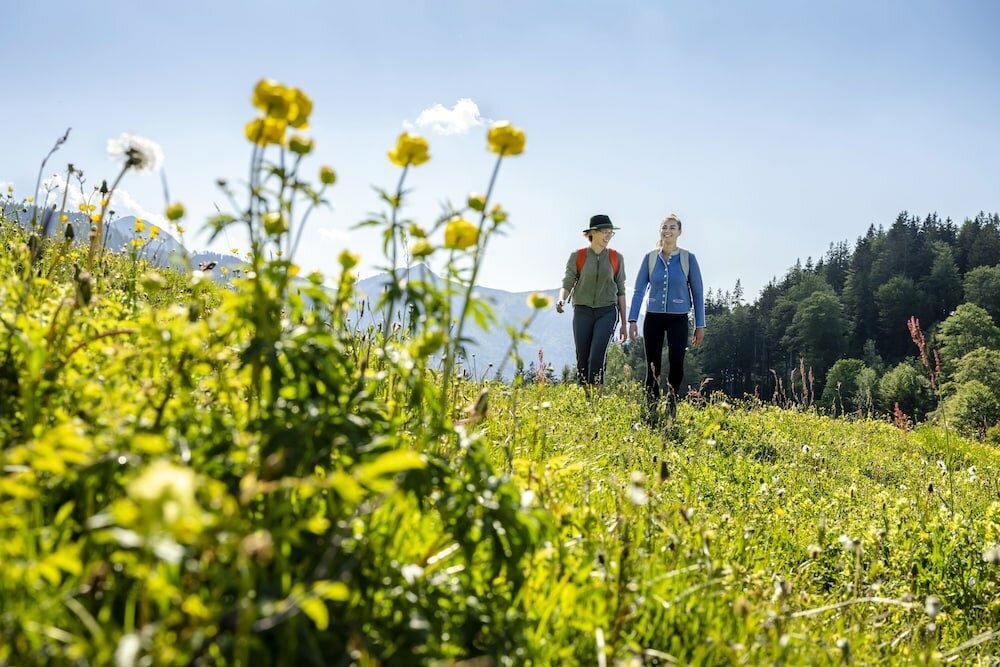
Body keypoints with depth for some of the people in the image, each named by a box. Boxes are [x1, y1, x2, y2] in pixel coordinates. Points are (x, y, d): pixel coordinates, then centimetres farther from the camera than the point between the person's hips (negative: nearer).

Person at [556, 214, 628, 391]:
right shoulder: (577, 256, 1)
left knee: (597, 357, -16)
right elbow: (567, 284, 1)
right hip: (582, 311, 1)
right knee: (582, 360, 3)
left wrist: (624, 323, 9)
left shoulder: (616, 258, 5)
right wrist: (562, 299, -23)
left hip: (607, 312, -1)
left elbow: (620, 291, 9)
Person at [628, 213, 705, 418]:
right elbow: (639, 290, 4)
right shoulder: (650, 258, 4)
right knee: (653, 366, 0)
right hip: (653, 317, 2)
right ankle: (651, 410, 12)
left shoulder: (688, 259, 1)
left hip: (678, 319, -1)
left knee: (676, 362, -19)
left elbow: (697, 293, 3)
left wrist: (700, 325, 0)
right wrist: (632, 320, -3)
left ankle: (672, 401, 6)